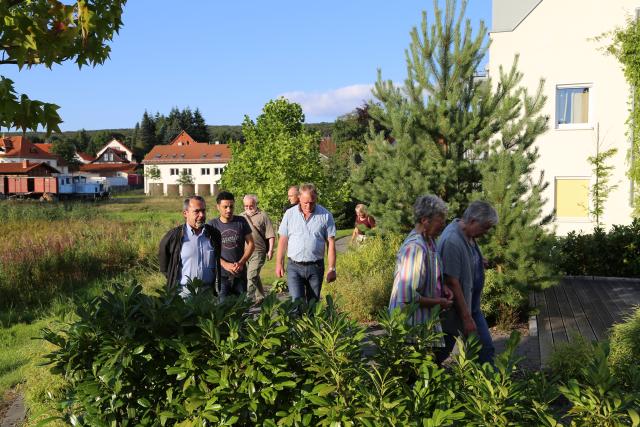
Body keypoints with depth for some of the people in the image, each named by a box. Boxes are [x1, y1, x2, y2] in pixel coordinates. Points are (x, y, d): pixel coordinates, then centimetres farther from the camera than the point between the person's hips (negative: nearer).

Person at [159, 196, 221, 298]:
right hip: (183, 292, -2)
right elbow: (163, 257, 7)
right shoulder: (174, 236, -9)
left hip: (208, 290, 3)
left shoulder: (214, 234, 1)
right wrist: (172, 280, 7)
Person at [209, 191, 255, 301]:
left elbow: (250, 244, 5)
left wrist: (241, 262, -9)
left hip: (240, 273, 2)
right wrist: (225, 264, -14)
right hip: (221, 274, -2)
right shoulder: (213, 225, 0)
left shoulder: (241, 222, 4)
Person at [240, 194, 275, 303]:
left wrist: (270, 250, -8)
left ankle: (249, 298, -11)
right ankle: (260, 297, 25)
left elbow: (271, 235, -2)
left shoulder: (263, 216, 0)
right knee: (255, 277, 14)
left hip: (257, 253, -5)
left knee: (251, 276, -14)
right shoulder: (241, 216, 14)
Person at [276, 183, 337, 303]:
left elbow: (331, 243, -1)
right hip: (294, 266, 0)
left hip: (316, 267, 0)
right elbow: (283, 240, 7)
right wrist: (279, 263, 4)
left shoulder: (326, 215, -2)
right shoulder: (290, 214, 2)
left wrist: (331, 268, -5)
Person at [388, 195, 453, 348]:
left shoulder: (429, 240, 4)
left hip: (427, 318, 9)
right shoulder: (415, 248, -26)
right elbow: (408, 296, -28)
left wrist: (442, 287, 4)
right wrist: (438, 302, -16)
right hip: (413, 322, -9)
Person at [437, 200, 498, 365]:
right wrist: (466, 318, -24)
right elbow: (452, 282, -28)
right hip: (456, 309, -9)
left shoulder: (468, 234, 2)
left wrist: (479, 263, 5)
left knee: (485, 348, 12)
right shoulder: (452, 241, -28)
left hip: (472, 305, 9)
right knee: (442, 352, 9)